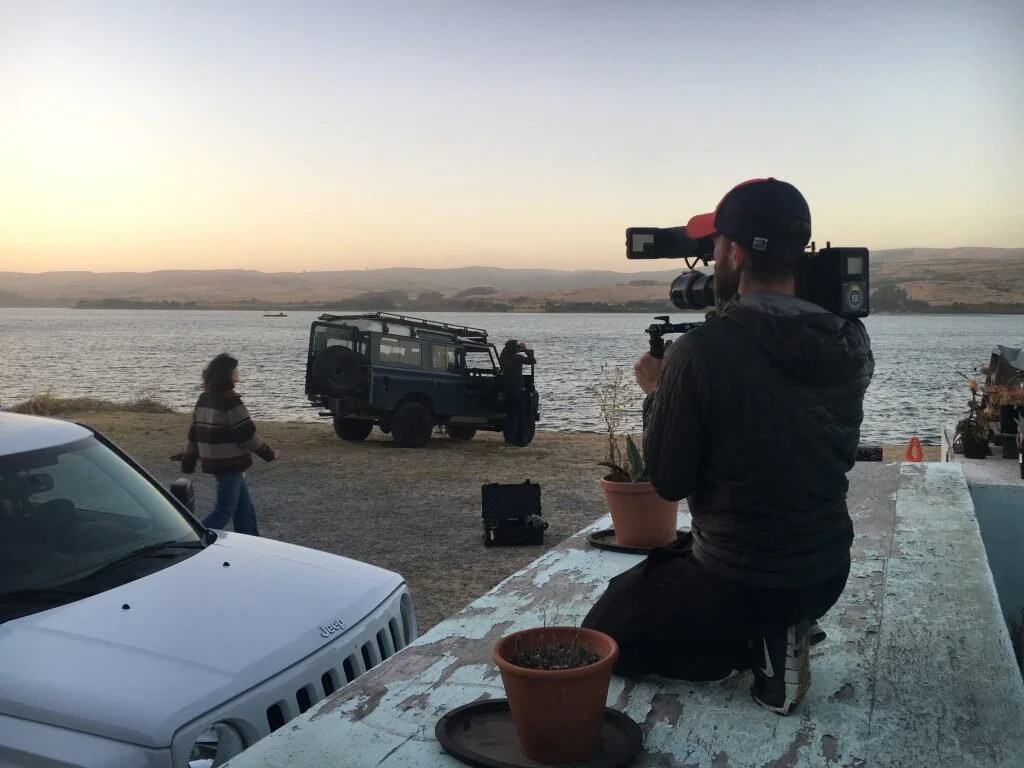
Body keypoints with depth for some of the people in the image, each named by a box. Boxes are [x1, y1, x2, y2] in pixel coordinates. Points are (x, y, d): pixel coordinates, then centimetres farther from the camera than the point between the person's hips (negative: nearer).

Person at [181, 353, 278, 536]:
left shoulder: (204, 399, 8)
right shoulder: (230, 401, -18)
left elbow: (194, 433, 11)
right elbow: (247, 434, -16)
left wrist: (188, 463, 16)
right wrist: (269, 454, -4)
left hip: (213, 462, 9)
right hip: (229, 464, -9)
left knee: (245, 509, 16)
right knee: (224, 512, 0)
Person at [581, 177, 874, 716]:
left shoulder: (700, 350, -24)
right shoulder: (852, 344, -5)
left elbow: (668, 482, -15)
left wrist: (654, 394, 0)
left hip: (737, 580, -7)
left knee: (600, 638, 16)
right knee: (671, 556, 34)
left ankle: (758, 647, -2)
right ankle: (778, 635, 11)